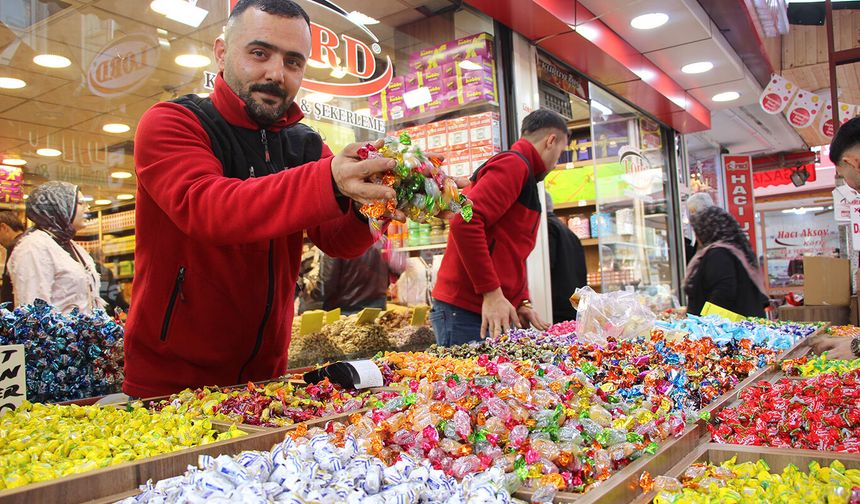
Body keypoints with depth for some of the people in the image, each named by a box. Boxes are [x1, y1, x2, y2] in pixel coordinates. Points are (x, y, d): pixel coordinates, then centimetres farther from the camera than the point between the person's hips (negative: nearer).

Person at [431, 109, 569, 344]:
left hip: (495, 310, 10)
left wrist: (522, 302, 13)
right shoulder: (514, 164, -7)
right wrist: (492, 293, -21)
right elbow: (464, 223, -23)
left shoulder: (523, 176, 24)